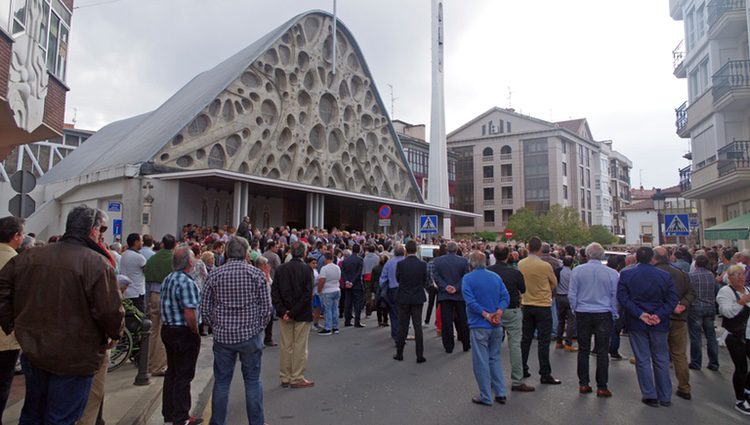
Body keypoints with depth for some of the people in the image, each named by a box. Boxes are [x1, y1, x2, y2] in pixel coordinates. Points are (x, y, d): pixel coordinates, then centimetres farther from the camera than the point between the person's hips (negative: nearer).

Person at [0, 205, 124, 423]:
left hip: (33, 353, 6)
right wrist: (114, 334, -2)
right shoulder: (98, 263, -21)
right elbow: (111, 311, -22)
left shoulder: (31, 256, -1)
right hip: (74, 360, -6)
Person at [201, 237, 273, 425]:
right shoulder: (257, 274, -7)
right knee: (252, 381, 10)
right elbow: (266, 308, -6)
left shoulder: (214, 275, -2)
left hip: (222, 337, 2)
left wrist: (217, 326, 13)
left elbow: (205, 308, 1)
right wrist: (258, 328, 8)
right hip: (250, 336, -1)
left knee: (221, 382, 13)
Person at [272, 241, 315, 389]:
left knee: (286, 346, 13)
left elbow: (274, 292, -3)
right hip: (302, 315, -4)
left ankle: (285, 378, 22)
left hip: (285, 314, 4)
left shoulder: (280, 269, 1)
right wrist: (294, 312, -14)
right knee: (300, 347, 5)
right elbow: (307, 294, -18)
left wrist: (282, 310, -7)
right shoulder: (306, 270, -11)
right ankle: (297, 379, 11)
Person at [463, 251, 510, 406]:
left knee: (481, 361, 4)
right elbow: (505, 297, -1)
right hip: (497, 326, 5)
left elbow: (470, 301, -19)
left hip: (479, 325, -5)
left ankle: (486, 397, 11)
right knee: (495, 358, 18)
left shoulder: (468, 279, -8)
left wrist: (486, 315, -15)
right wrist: (498, 312, -11)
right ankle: (500, 393, 21)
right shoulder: (496, 277, 7)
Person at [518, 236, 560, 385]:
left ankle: (522, 369, 21)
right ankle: (545, 374, 7)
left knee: (526, 339, 14)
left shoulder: (520, 264, -3)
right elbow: (554, 284, 0)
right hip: (543, 306, -4)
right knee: (543, 341, 2)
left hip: (527, 305, 5)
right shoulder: (545, 266, -15)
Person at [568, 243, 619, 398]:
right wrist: (614, 315, 14)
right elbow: (615, 297, 2)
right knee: (602, 352, 5)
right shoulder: (612, 273, -5)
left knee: (583, 350, 10)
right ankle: (602, 387, 9)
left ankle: (583, 384, 16)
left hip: (583, 314, 1)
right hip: (604, 315, 0)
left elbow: (572, 295, -1)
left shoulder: (577, 271, -5)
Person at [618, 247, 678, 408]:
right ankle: (665, 397, 20)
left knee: (642, 360, 7)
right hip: (659, 323, 2)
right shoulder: (665, 275, -2)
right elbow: (672, 299, -6)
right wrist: (659, 315, -11)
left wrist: (640, 314, -14)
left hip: (636, 324, -1)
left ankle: (650, 395, 10)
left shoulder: (626, 275, -7)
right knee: (661, 359, 13)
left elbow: (622, 297, -14)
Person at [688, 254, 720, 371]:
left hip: (695, 307, -4)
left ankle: (696, 363, 8)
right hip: (710, 308, 5)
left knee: (695, 336, 2)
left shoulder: (691, 275, -11)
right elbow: (715, 290, 12)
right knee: (711, 336, 11)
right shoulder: (711, 275, 3)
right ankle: (714, 364, 17)